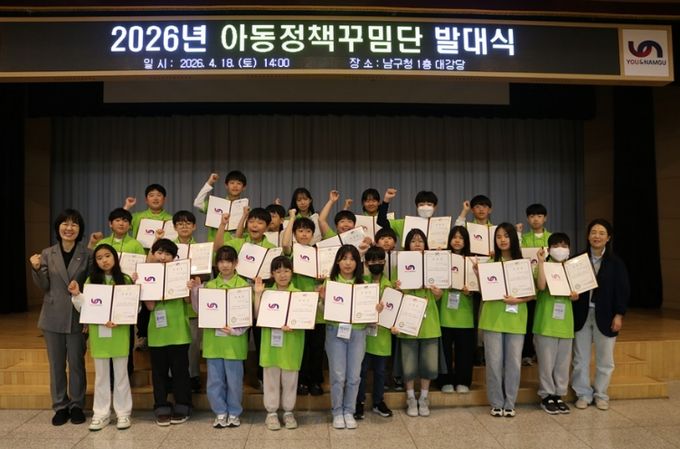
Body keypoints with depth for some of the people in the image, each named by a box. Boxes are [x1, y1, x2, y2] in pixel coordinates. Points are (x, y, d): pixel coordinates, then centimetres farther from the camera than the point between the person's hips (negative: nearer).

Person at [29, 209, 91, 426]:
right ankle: (60, 406, 22)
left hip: (77, 316, -2)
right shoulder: (47, 254, 3)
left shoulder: (87, 254, -3)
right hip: (53, 316, 2)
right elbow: (43, 286, 1)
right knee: (56, 364, 10)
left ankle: (77, 406, 19)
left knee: (76, 363, 6)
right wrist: (37, 269, -17)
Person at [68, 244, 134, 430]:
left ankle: (123, 413, 16)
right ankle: (101, 413, 21)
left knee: (121, 373, 7)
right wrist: (76, 295, -13)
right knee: (101, 375, 11)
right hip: (98, 333, 2)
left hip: (120, 332, -2)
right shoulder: (91, 281, 4)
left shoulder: (125, 280, -2)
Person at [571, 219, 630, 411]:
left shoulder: (615, 262, -1)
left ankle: (601, 395, 26)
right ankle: (583, 394, 22)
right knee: (581, 358, 8)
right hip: (581, 315, 1)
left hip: (605, 315, 0)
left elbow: (623, 290, -2)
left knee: (605, 359, 10)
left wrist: (619, 315, -7)